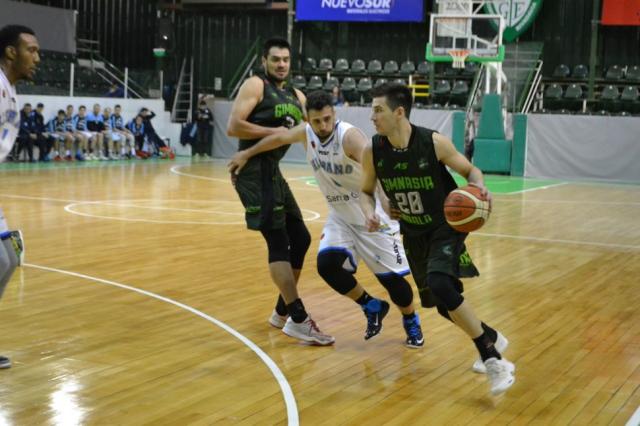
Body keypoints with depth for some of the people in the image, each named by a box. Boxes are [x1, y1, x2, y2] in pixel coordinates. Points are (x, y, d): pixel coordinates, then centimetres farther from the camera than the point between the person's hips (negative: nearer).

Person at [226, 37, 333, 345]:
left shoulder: (296, 96, 17)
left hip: (272, 170, 9)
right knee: (278, 241, -12)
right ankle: (298, 320, -9)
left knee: (300, 238, 12)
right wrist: (272, 131, -16)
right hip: (254, 170, -9)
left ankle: (282, 313, 23)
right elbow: (233, 127, -16)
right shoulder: (255, 85, -6)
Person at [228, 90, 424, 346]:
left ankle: (411, 322, 27)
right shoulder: (306, 133, -8)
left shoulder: (350, 136, -27)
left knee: (391, 277, -5)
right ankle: (372, 308, 9)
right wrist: (246, 155, 22)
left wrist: (388, 198, -62)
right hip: (340, 217, 5)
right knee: (327, 265, -16)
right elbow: (279, 138, 13)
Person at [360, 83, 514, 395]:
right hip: (414, 234, 5)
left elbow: (469, 171, -6)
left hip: (446, 227, -5)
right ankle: (491, 340, 40)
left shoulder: (434, 143, -21)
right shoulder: (372, 152, -12)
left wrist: (478, 186, -29)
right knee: (446, 303, 11)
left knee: (440, 285, -29)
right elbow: (367, 191, 4)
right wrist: (369, 213, -18)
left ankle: (493, 359, -16)